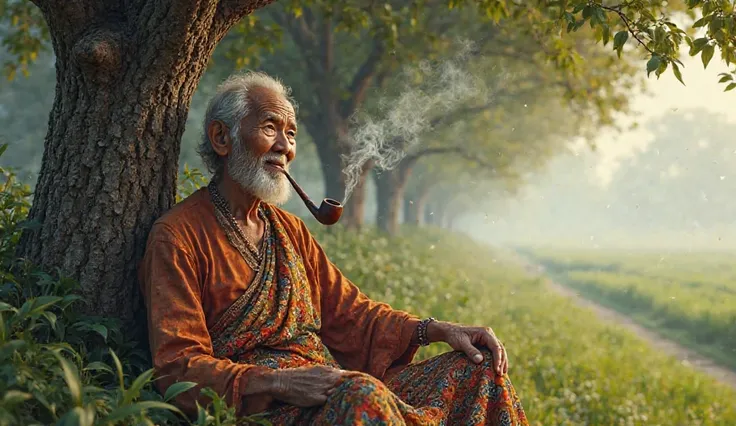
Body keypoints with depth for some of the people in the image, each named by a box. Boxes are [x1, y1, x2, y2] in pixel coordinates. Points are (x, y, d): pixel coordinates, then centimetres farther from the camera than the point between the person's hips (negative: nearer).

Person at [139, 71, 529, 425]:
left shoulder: (289, 229, 21)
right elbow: (176, 368, -12)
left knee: (476, 365, 0)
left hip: (332, 390, 8)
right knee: (361, 392, -37)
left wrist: (439, 331, 5)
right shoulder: (179, 235, -5)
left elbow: (345, 309, 21)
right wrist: (278, 382, -27)